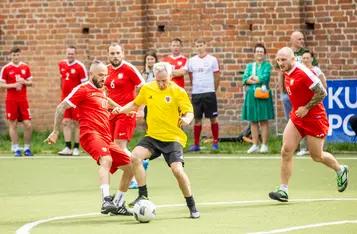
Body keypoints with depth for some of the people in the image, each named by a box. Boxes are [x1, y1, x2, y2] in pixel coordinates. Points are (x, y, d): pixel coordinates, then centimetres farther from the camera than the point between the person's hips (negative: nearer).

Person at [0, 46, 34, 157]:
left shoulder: (25, 67, 6)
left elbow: (30, 83, 12)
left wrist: (23, 82, -10)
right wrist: (14, 85, -16)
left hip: (23, 100, 2)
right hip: (11, 101, -2)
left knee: (28, 125, -3)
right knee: (13, 124, 1)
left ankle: (27, 148, 11)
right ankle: (16, 149, 8)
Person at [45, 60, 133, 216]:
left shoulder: (101, 92, 23)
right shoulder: (83, 89, 0)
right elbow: (61, 108, -2)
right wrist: (55, 132, -6)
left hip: (106, 138, 9)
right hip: (91, 134, -9)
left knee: (129, 166, 9)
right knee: (106, 160, -36)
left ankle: (118, 205, 20)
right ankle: (106, 202, -53)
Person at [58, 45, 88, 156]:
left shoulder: (80, 67, -10)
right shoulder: (62, 65, 6)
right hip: (65, 98, 5)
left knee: (77, 123, 1)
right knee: (65, 122, 2)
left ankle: (76, 148, 7)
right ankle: (68, 148, 5)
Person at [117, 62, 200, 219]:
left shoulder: (178, 92, -8)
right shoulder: (147, 89, 3)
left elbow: (189, 112, -9)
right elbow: (135, 104, 20)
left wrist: (187, 119, -32)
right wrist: (121, 110, 2)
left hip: (173, 138, -4)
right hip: (152, 136, 4)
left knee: (177, 170, -19)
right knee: (135, 157, -22)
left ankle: (192, 207, 1)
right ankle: (143, 196, -7)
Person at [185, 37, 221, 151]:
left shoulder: (212, 60, -1)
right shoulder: (192, 61, 6)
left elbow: (217, 76, 4)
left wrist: (213, 90, 7)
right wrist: (195, 86, 12)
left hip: (209, 93, -3)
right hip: (196, 93, 3)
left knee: (213, 118, 0)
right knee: (197, 119, 5)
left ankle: (215, 143, 7)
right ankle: (196, 144, 9)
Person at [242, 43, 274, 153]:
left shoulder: (267, 65, 1)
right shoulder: (250, 66, 13)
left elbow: (264, 77, -14)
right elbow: (245, 80, 0)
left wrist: (253, 77, -4)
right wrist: (258, 80, -11)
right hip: (251, 95, 4)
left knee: (264, 121, -3)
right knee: (253, 121, 4)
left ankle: (264, 145, 0)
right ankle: (255, 145, 8)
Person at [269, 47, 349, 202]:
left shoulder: (303, 73, -23)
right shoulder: (287, 73, 3)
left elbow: (322, 92, -22)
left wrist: (306, 108, -20)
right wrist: (298, 109, 13)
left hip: (314, 118, -7)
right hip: (296, 118, 7)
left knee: (317, 156, 7)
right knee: (286, 151, -8)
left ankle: (340, 170, 37)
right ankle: (283, 191, -7)